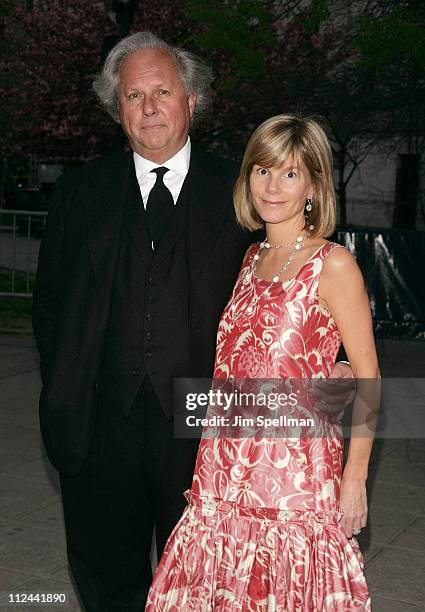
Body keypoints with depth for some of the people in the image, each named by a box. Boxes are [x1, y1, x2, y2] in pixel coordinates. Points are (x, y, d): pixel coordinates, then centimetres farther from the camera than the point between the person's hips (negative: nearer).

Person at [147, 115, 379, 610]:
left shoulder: (332, 265, -9)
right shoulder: (251, 258, 11)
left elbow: (366, 376, -7)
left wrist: (355, 477, -11)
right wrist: (209, 464, 15)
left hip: (295, 467, -6)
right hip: (226, 468, 6)